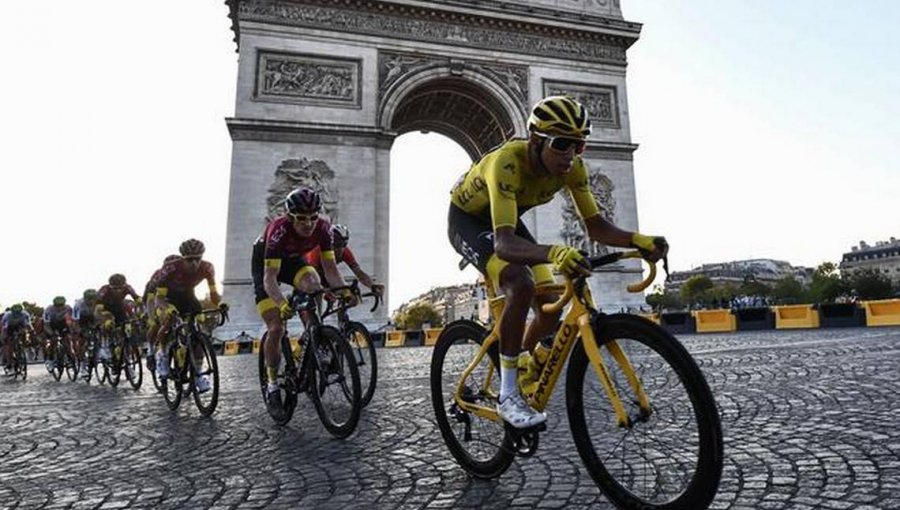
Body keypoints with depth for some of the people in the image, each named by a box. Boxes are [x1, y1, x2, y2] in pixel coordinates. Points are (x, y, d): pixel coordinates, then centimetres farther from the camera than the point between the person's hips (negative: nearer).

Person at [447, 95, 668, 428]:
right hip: (467, 219, -6)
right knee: (521, 285, -32)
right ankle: (508, 396, -17)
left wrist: (637, 240, -36)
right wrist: (553, 253, -67)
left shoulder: (572, 166, -20)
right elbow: (504, 243, -49)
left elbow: (595, 226, -17)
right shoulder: (507, 162, -38)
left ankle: (523, 362, 28)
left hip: (505, 219, 6)